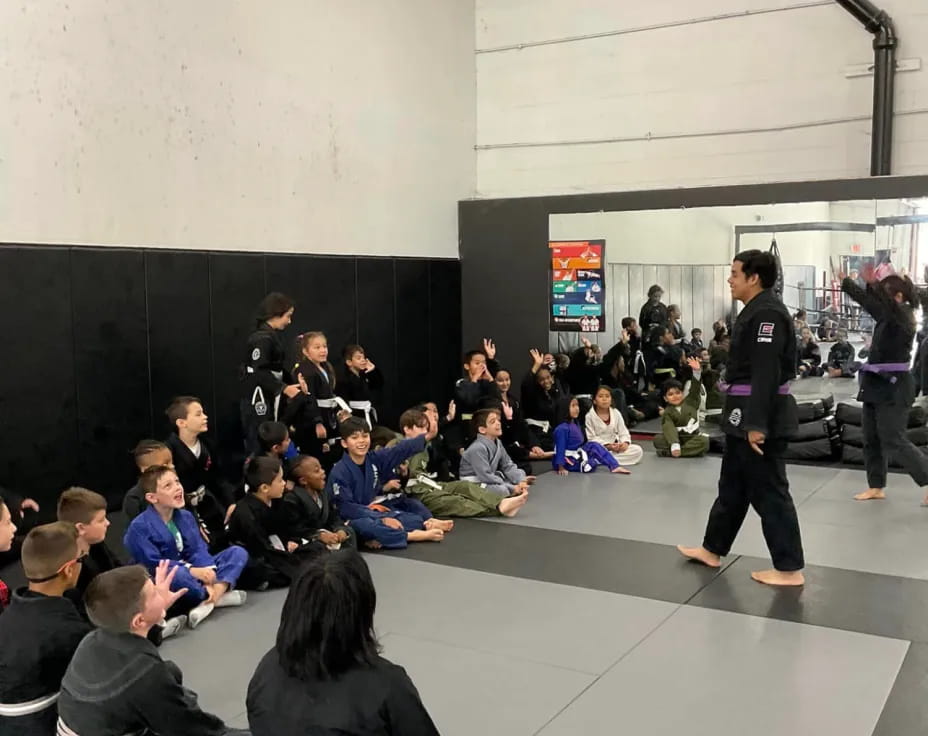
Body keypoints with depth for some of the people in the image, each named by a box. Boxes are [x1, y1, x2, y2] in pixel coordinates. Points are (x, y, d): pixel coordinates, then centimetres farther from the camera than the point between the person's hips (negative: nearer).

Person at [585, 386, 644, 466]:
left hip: (615, 448, 5)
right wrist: (607, 446, -23)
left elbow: (623, 432, 6)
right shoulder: (589, 416, -9)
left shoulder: (616, 413, 3)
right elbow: (591, 438, -12)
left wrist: (625, 442, -16)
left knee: (638, 451, -15)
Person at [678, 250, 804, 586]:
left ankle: (790, 569, 7)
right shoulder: (756, 310, 14)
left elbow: (766, 375, -24)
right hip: (747, 412, 11)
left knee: (769, 491, -3)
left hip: (762, 415, -11)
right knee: (733, 485, 19)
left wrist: (757, 423, -26)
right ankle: (713, 550, 31)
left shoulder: (768, 313, -19)